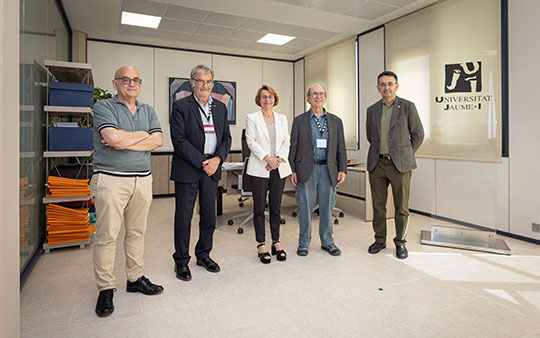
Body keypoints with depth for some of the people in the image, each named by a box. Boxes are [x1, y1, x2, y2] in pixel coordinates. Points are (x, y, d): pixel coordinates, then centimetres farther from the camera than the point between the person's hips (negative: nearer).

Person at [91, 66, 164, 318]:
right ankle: (105, 289, 13)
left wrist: (125, 141, -9)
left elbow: (158, 140, -1)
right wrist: (142, 135, -3)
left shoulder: (148, 111, 14)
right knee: (106, 236, 0)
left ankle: (135, 278, 25)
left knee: (137, 232, 12)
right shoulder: (103, 107, 0)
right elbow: (113, 137, -17)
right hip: (111, 180, -4)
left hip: (142, 179, 5)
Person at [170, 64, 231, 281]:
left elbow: (226, 137, 10)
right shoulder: (181, 106, -4)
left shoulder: (220, 107, 12)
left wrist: (217, 159, -7)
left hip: (212, 168, 5)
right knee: (183, 216, 4)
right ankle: (181, 261, 19)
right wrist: (201, 162, -14)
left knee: (209, 215, 12)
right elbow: (179, 139, -11)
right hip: (187, 169, -4)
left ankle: (203, 255, 30)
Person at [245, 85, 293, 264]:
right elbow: (251, 141, -6)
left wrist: (279, 158, -8)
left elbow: (287, 141, 8)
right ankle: (261, 245, 12)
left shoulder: (282, 119, 14)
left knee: (276, 207, 8)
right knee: (259, 207, 2)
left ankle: (276, 242, 20)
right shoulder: (252, 118, 4)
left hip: (279, 168, 3)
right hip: (259, 169, -3)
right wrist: (267, 158, -17)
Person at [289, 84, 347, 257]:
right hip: (306, 170, -2)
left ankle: (327, 241, 24)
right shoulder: (299, 121, 5)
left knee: (327, 207, 9)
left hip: (328, 169, 2)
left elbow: (341, 148, 10)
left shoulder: (336, 121, 11)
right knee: (305, 208, 4)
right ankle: (304, 242, 19)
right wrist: (292, 171, -4)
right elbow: (293, 148, 3)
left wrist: (342, 169, 2)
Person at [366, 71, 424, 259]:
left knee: (401, 207, 3)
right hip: (377, 164, 3)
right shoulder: (372, 110, 10)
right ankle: (380, 240, 23)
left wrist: (407, 154, 4)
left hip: (400, 164, -2)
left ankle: (400, 242, 19)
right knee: (378, 206, 9)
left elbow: (418, 134, 6)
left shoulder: (408, 107, 1)